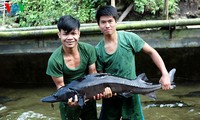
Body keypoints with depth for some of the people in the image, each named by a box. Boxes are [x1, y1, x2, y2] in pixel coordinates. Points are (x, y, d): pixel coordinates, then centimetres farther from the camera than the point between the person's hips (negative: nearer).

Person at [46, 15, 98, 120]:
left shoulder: (89, 50, -16)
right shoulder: (54, 60, -24)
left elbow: (93, 74, -6)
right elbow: (60, 85, -16)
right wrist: (69, 99, -35)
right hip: (69, 103, -3)